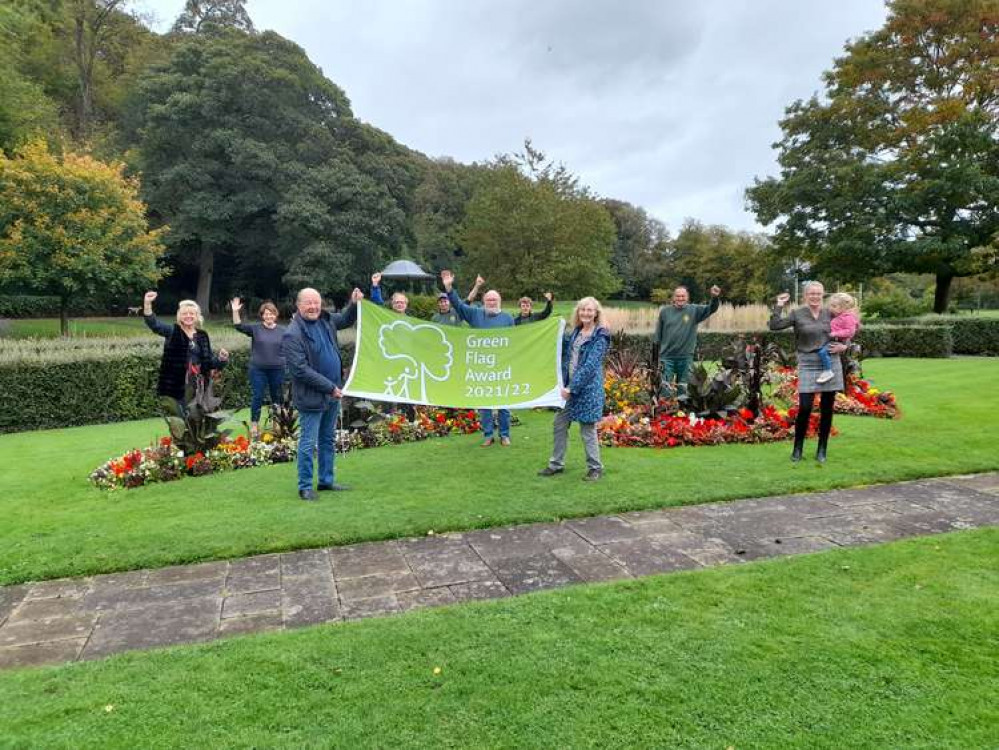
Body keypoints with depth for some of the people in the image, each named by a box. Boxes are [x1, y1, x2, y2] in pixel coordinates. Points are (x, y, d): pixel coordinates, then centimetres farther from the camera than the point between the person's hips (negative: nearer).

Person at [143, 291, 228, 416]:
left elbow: (209, 361, 13)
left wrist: (221, 359, -9)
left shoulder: (203, 336, 10)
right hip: (176, 387, -4)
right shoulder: (173, 332, 0)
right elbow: (154, 325, -18)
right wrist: (147, 304, -33)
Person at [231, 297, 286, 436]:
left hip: (277, 370, 1)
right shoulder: (255, 328, -1)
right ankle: (254, 424, 13)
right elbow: (238, 326, -12)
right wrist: (235, 311, -23)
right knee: (257, 397, 3)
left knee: (277, 397, 12)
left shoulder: (282, 330, 3)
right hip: (258, 369, -1)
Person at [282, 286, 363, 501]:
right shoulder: (293, 334, -18)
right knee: (308, 443, 2)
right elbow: (300, 370, -21)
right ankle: (305, 487, 15)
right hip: (311, 397, -8)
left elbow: (345, 320, 27)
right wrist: (329, 387, -19)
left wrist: (354, 304, 7)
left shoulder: (326, 320, 4)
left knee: (328, 440, 18)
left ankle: (326, 480, 31)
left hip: (333, 393, 8)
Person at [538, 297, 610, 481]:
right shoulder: (575, 332, 11)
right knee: (559, 424, 10)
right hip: (569, 386, 7)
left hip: (588, 388, -7)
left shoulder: (600, 336, -10)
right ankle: (556, 464, 23)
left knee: (587, 429, 1)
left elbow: (590, 365, -17)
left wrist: (572, 388, -19)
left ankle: (595, 468, 17)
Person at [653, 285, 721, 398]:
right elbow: (658, 334, 6)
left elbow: (711, 309, -12)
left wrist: (714, 298, -33)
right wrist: (655, 353, 6)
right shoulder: (665, 311, 2)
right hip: (667, 356, 0)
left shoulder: (694, 310, 1)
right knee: (666, 388, 0)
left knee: (683, 388, 10)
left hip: (686, 357, 1)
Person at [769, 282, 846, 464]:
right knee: (805, 407, -10)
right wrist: (779, 306, -10)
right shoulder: (797, 314, 2)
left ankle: (822, 450, 17)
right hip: (808, 364, -2)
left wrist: (844, 345, -1)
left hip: (830, 362, 2)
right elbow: (774, 326, -8)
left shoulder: (830, 314, 7)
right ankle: (798, 448, 7)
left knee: (827, 408, 5)